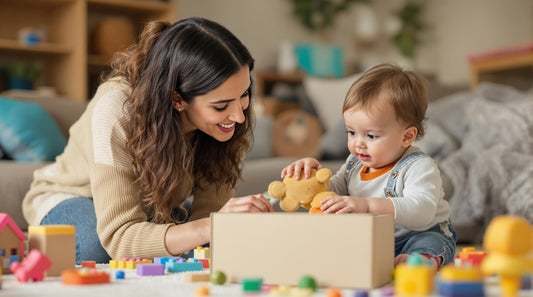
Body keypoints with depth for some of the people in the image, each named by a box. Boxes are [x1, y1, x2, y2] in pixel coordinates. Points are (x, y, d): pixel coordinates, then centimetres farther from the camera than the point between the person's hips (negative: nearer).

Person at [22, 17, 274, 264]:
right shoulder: (117, 112, -38)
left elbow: (208, 211, -22)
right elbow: (118, 236, -43)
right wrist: (211, 226, -57)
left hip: (153, 209, 3)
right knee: (96, 245, -38)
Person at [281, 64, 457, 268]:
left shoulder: (419, 167, -19)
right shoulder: (355, 163, 5)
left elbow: (421, 212, -36)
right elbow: (334, 191, 17)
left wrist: (368, 205, -47)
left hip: (421, 235, -6)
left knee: (430, 242, -38)